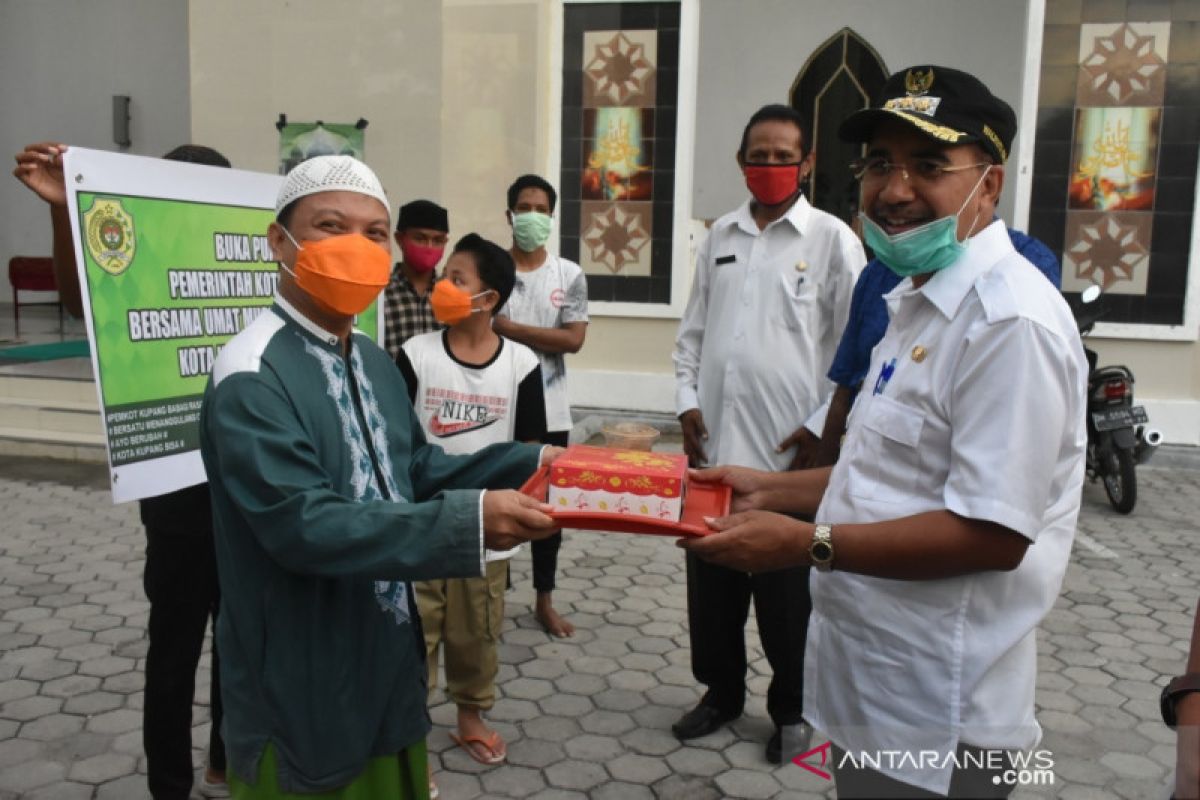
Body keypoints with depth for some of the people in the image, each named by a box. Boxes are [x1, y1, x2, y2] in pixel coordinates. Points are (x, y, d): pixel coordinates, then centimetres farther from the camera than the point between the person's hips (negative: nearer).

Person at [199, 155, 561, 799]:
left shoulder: (373, 361, 6)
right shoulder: (252, 378, -23)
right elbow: (302, 524, -30)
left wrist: (527, 463, 2)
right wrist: (469, 521, -36)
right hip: (301, 692, -8)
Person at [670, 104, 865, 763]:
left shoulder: (832, 239, -4)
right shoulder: (720, 236, 10)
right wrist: (687, 400, 5)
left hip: (790, 452, -4)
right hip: (714, 445, 5)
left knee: (786, 595, 10)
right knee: (711, 581, 15)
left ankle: (792, 710, 30)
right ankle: (721, 691, 35)